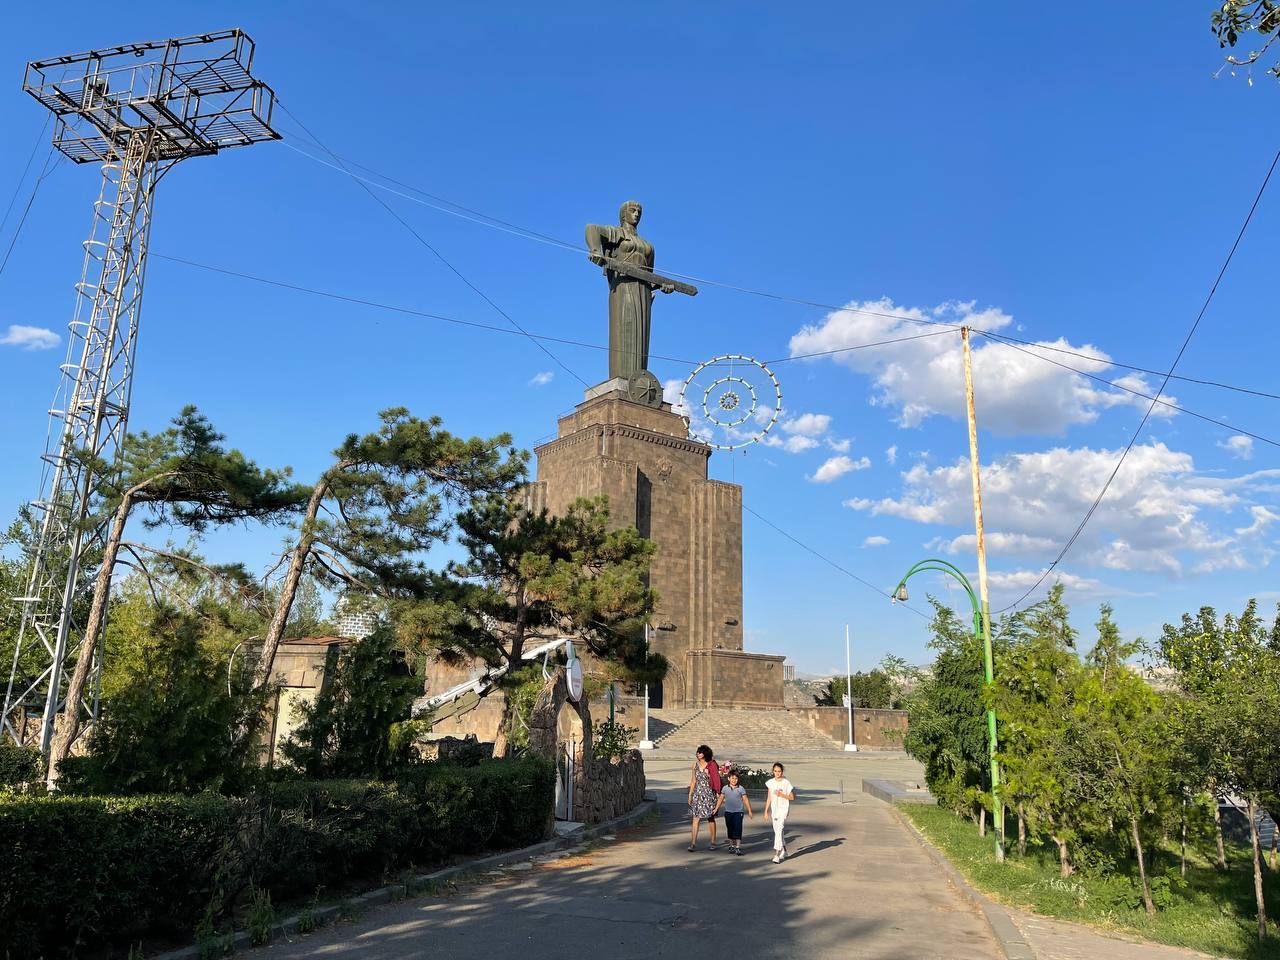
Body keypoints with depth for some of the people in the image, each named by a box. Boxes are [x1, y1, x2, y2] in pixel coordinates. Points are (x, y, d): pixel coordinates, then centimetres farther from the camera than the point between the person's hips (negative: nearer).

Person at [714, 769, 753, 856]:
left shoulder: (741, 788, -4)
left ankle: (738, 847, -5)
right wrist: (716, 809, 11)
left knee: (738, 829, -7)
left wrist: (749, 811, -1)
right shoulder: (725, 788, 2)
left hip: (738, 811, -3)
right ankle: (731, 846, 22)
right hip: (728, 812, 3)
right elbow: (721, 799, 11)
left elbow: (745, 799, 0)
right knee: (730, 830, 10)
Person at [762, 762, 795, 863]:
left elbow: (792, 797, -2)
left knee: (779, 831, -16)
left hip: (783, 809, -5)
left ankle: (776, 854, -17)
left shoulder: (786, 783, -6)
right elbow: (769, 798, 8)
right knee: (777, 831, 12)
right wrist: (766, 810, 3)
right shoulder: (771, 783, 5)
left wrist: (781, 795, -15)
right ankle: (784, 852, 28)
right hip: (774, 809, 5)